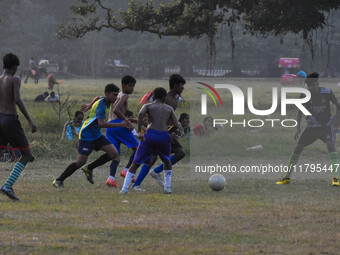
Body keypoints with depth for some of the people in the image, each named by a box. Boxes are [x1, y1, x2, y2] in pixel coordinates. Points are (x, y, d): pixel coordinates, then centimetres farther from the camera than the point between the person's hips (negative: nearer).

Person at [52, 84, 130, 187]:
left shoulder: (105, 102, 3)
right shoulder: (101, 105, -25)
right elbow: (101, 123, -38)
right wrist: (120, 125, -39)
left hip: (97, 135, 9)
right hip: (86, 135, -9)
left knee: (114, 153, -4)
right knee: (81, 162, -11)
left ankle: (89, 169, 9)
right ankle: (58, 181, 2)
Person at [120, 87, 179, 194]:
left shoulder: (148, 106, 14)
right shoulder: (169, 108, 18)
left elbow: (141, 114, -8)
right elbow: (176, 125, 8)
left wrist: (139, 131, -6)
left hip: (150, 134, -1)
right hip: (164, 136, 1)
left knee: (136, 163, 8)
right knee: (167, 161, 30)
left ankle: (125, 188, -4)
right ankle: (168, 188, 21)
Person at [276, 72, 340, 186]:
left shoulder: (327, 93, -11)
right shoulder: (304, 95, -6)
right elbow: (300, 112, 3)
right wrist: (298, 128, -3)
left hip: (326, 126, -2)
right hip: (311, 127, 2)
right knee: (297, 148, -3)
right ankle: (287, 177, 11)